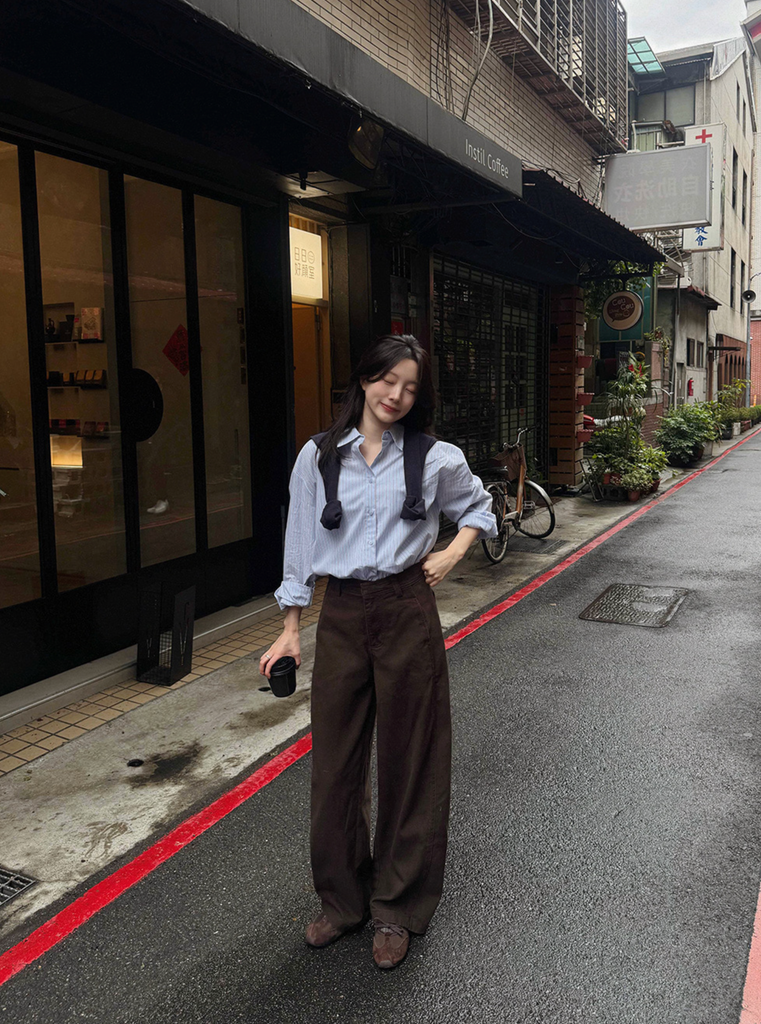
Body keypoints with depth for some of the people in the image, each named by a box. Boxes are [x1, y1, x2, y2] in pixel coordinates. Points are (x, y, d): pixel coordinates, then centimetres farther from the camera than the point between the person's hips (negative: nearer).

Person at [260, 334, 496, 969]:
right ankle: (344, 899, 31)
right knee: (336, 760, 10)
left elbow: (479, 506, 18)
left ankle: (398, 909, 27)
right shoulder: (318, 457, 2)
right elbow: (301, 544, 6)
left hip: (407, 613, -1)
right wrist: (291, 627, 6)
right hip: (340, 618, 2)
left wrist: (454, 552, 0)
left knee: (407, 760, 8)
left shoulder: (435, 458, 0)